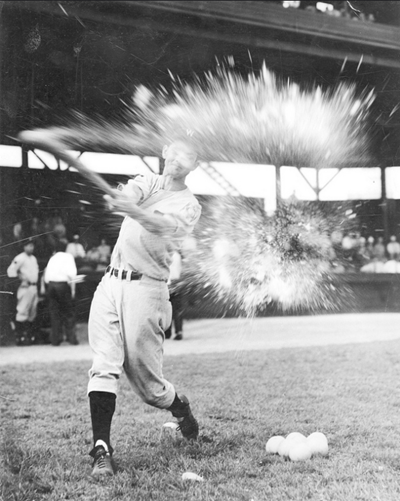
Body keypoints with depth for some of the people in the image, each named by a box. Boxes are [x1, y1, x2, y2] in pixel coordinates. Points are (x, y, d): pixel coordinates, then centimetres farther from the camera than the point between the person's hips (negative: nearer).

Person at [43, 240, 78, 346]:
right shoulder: (68, 256, 4)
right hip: (63, 284, -4)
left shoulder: (52, 258, 18)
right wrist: (72, 290, -4)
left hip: (50, 285, 4)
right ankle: (71, 337, 4)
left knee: (54, 313, 9)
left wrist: (47, 286, 15)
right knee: (68, 312, 5)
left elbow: (45, 277, 9)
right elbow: (72, 274, -8)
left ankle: (55, 338, 9)